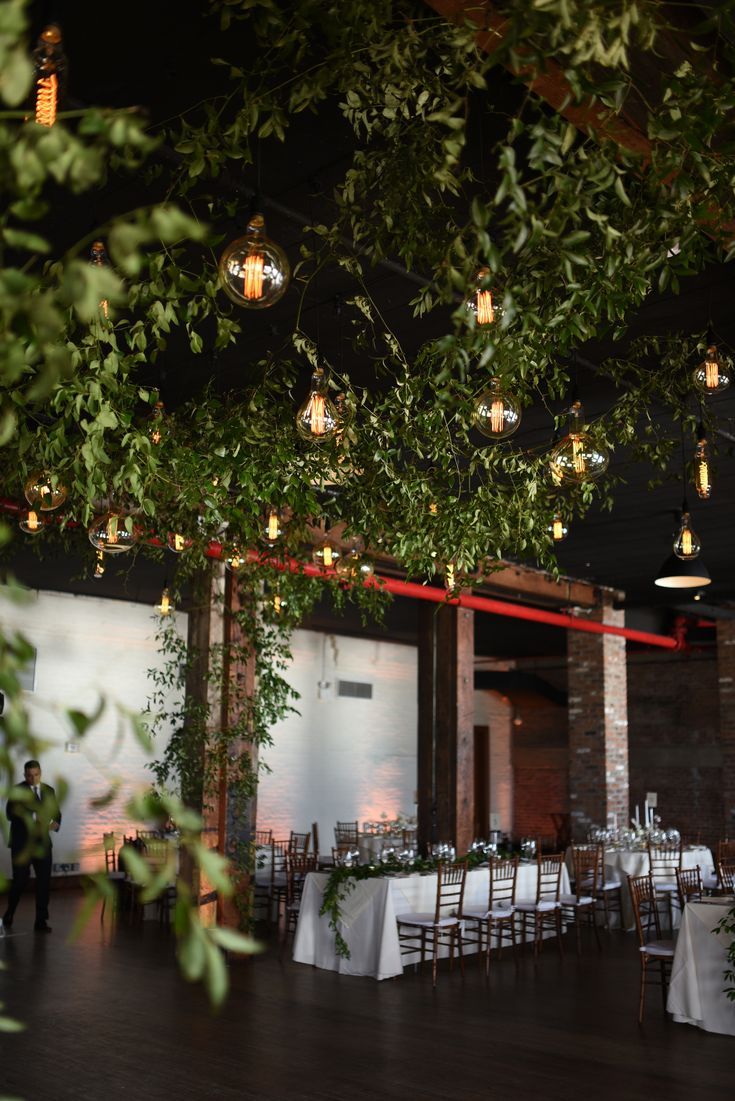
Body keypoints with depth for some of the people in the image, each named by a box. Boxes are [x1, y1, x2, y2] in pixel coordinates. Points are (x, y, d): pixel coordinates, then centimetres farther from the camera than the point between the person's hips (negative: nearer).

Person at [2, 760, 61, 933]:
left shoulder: (49, 790, 11)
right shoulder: (18, 790, -3)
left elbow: (56, 812, 14)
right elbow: (10, 814, -14)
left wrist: (55, 823, -9)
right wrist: (32, 818, -26)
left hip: (43, 843, 4)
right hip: (22, 843, -4)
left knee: (44, 880, 1)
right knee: (20, 880, 0)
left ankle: (41, 921, 9)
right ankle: (9, 916, 25)